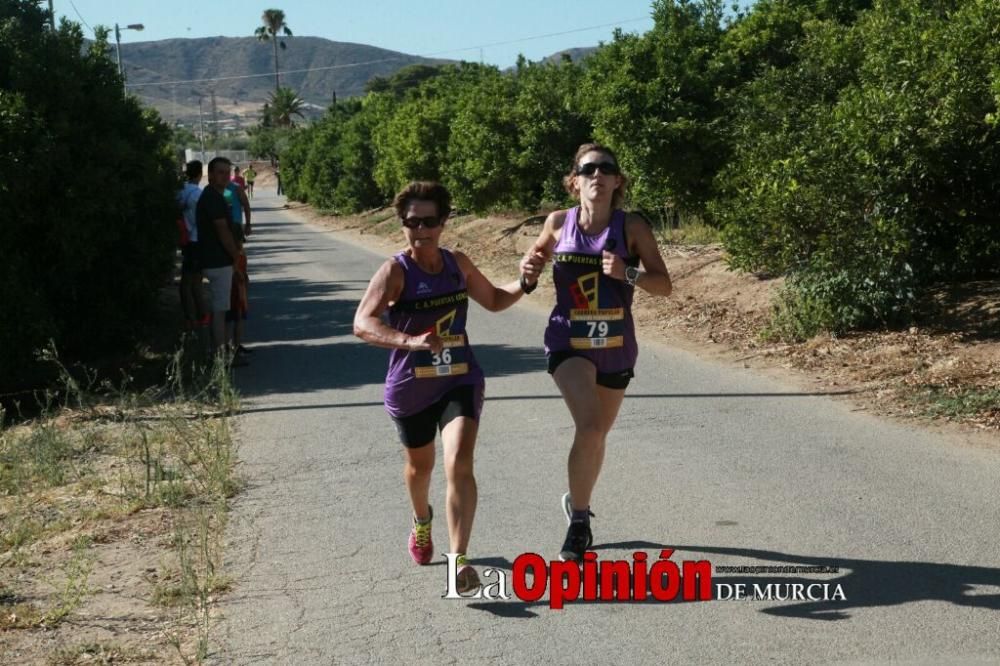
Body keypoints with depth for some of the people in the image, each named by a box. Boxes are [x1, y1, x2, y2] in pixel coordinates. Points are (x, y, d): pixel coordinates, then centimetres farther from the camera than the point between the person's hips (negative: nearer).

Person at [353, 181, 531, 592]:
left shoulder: (458, 264, 0)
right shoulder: (395, 271, -15)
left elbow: (494, 300, 19)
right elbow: (362, 324, -29)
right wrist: (412, 341, -44)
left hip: (460, 380, 1)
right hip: (410, 387, -1)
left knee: (459, 465, -18)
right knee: (420, 465, 22)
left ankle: (459, 561, -19)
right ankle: (422, 521, 54)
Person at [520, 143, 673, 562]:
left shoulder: (632, 226, -7)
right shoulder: (559, 223, -4)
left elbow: (664, 285, -7)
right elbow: (537, 257, 16)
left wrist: (628, 273, -25)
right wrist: (529, 272, -7)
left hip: (615, 347, 2)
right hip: (568, 342, -2)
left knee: (597, 434, 18)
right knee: (588, 426, -24)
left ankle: (578, 505, 46)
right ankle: (578, 523, -6)